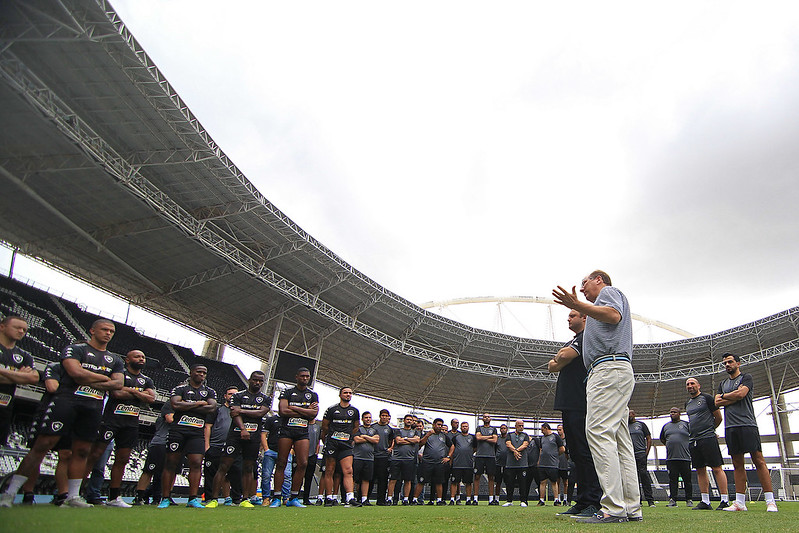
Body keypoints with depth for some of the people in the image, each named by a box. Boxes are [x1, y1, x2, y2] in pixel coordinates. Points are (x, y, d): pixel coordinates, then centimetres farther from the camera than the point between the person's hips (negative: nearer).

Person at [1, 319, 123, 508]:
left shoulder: (115, 360, 20)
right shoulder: (74, 349, 5)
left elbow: (118, 384, 7)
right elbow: (76, 372, -12)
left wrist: (89, 382, -5)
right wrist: (104, 378, -2)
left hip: (93, 407, 5)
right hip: (66, 400, -5)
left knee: (82, 451, 5)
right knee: (43, 445, -8)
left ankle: (73, 496, 12)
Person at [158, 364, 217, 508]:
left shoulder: (209, 392, 16)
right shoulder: (180, 388, 7)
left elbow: (212, 408, -2)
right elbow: (176, 405, -12)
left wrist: (186, 406, -4)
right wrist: (199, 403, -5)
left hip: (197, 432, 2)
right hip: (178, 430, -2)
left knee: (196, 463, -7)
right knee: (171, 463, 0)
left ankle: (193, 499, -4)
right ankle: (165, 498, 8)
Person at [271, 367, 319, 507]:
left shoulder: (313, 395, 15)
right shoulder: (287, 393, 8)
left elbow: (314, 414, -1)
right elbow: (282, 411, -6)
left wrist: (293, 408, -5)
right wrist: (306, 412, -4)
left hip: (303, 432, 2)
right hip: (286, 430, -2)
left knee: (303, 463, -7)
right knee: (281, 463, -3)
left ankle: (294, 498, 3)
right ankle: (276, 498, 4)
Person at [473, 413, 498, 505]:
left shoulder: (493, 429, 13)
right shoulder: (479, 428, 12)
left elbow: (494, 441, -2)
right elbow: (478, 437, -7)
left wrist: (483, 438, -4)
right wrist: (490, 436, -2)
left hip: (491, 456, 1)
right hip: (479, 455, -1)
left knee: (490, 477, 3)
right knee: (477, 476, -2)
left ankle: (491, 499, 8)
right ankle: (475, 498, 2)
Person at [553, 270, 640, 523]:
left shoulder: (609, 291, 8)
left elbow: (614, 315, -16)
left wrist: (578, 305, -23)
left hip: (609, 368, -11)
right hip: (609, 372, 11)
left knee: (599, 430, -19)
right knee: (619, 439, 5)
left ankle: (613, 508, -24)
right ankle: (631, 508, 4)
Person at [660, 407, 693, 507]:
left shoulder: (686, 424, 4)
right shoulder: (666, 426, 15)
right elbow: (662, 439, 27)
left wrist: (690, 446, 2)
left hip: (685, 457, -3)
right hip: (671, 458, 3)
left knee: (687, 479, 3)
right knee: (673, 479, 2)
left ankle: (689, 500, 14)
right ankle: (672, 499, 3)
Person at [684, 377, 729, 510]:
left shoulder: (707, 398, -2)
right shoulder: (687, 403, 18)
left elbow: (718, 417, 2)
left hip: (708, 438, -7)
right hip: (693, 440, 7)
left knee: (717, 468, -7)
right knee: (700, 471, 7)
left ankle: (725, 500, -3)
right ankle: (705, 502, 11)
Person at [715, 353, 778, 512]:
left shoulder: (746, 378, 6)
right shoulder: (722, 384, 22)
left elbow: (740, 393, -10)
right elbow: (717, 402, 10)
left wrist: (723, 396, 5)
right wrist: (734, 398, -3)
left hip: (747, 425, -5)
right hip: (730, 427, 5)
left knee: (759, 461, -8)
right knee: (737, 464, 5)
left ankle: (770, 501, -6)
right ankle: (740, 502, 5)